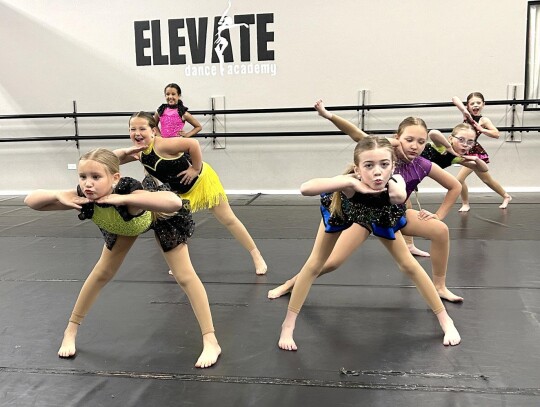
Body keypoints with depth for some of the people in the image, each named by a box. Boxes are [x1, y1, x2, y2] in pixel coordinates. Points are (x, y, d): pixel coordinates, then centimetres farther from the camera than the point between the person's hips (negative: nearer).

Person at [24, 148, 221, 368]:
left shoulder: (130, 194, -47)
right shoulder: (82, 198, -33)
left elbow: (175, 202, -66)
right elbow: (30, 200, -23)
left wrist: (124, 199, -63)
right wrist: (57, 195, -43)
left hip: (159, 217, -4)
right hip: (122, 225, 4)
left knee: (184, 275, -9)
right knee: (103, 272, 11)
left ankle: (211, 342, -1)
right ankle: (71, 330, 32)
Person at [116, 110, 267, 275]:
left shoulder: (161, 145, -32)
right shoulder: (139, 152, -9)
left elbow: (193, 144, -39)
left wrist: (196, 169, -28)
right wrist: (126, 151, -27)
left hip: (201, 180, -7)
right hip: (181, 191, 7)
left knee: (228, 220, 3)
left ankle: (256, 256, 16)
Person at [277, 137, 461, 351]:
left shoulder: (395, 183, -40)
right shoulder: (351, 182, -46)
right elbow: (305, 188, -59)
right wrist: (351, 182, -61)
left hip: (380, 215, 2)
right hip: (342, 210, -1)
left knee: (408, 264, 4)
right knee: (314, 264, -2)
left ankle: (446, 320, 21)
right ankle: (288, 325, 12)